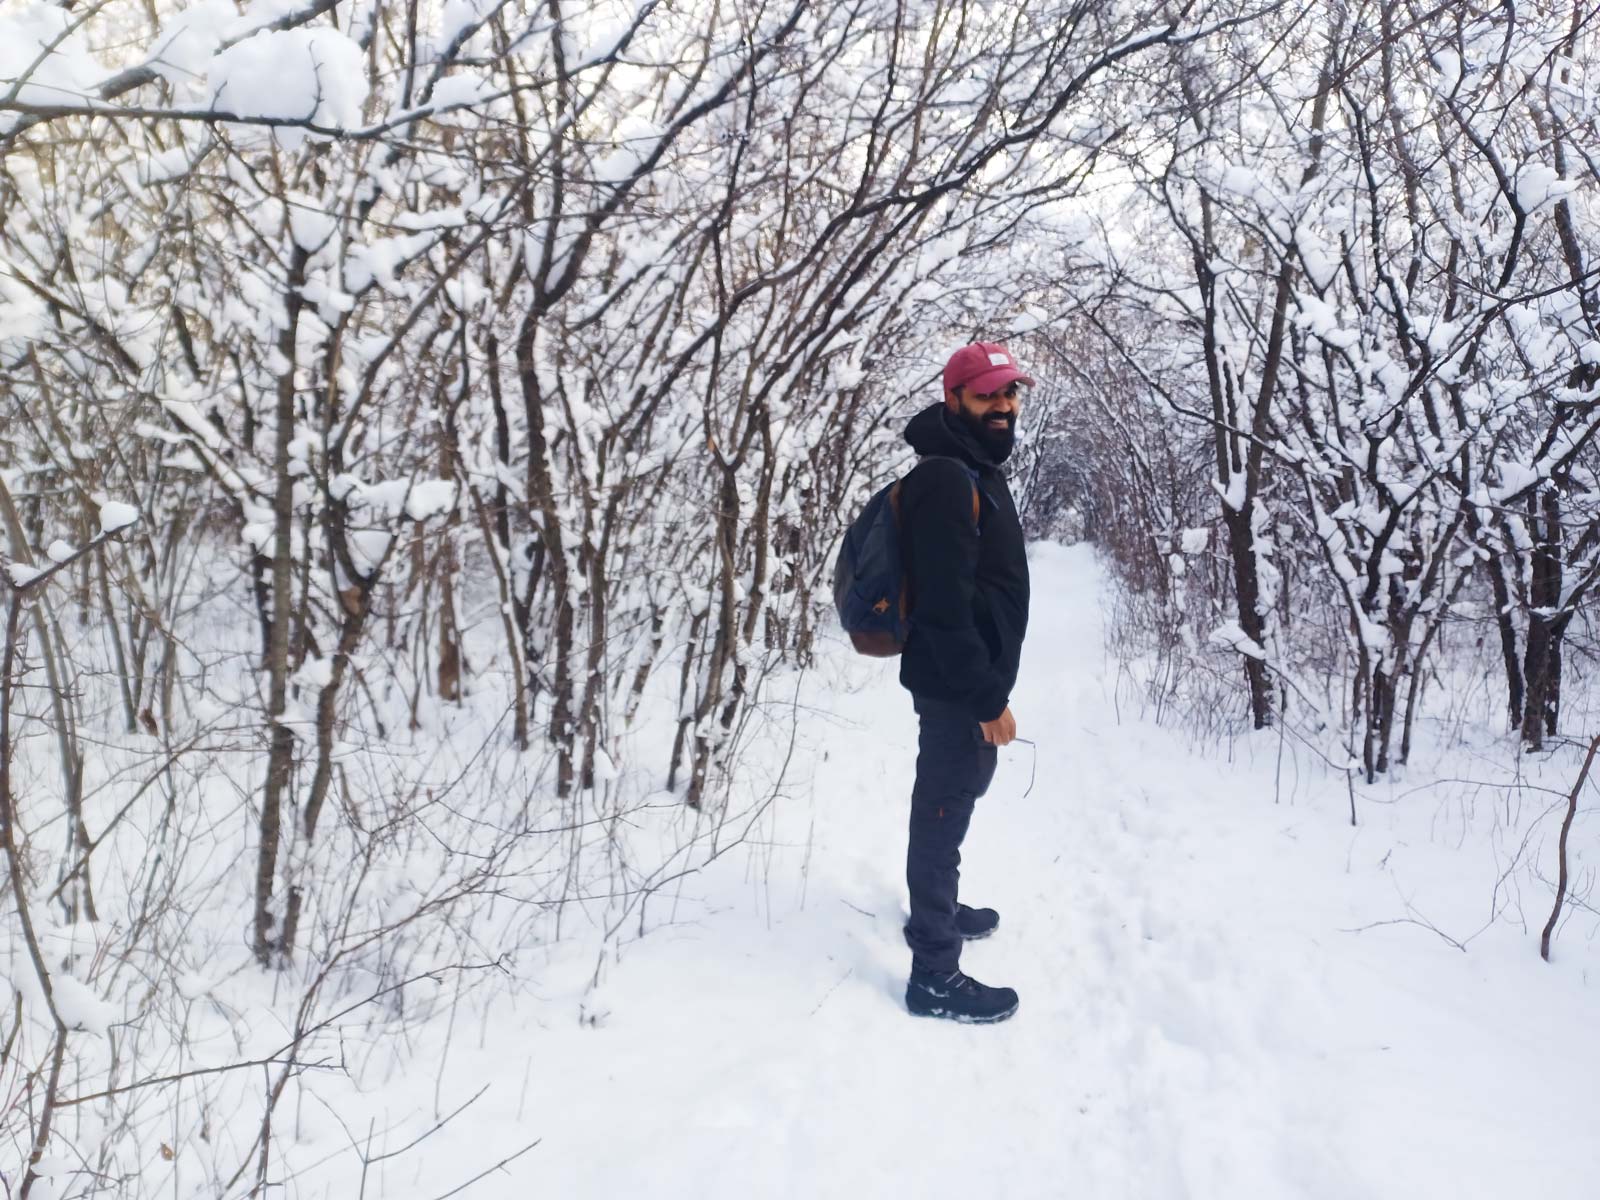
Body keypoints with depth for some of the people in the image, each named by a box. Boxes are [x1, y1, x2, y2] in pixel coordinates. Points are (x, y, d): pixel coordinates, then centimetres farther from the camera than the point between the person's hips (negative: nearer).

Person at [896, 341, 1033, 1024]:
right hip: (957, 688, -10)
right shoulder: (944, 479, -21)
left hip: (971, 683, 10)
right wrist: (987, 696, -24)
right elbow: (943, 603, -27)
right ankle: (935, 976, 8)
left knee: (951, 803, 24)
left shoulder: (978, 472, 12)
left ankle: (937, 912, 43)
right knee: (943, 813, -2)